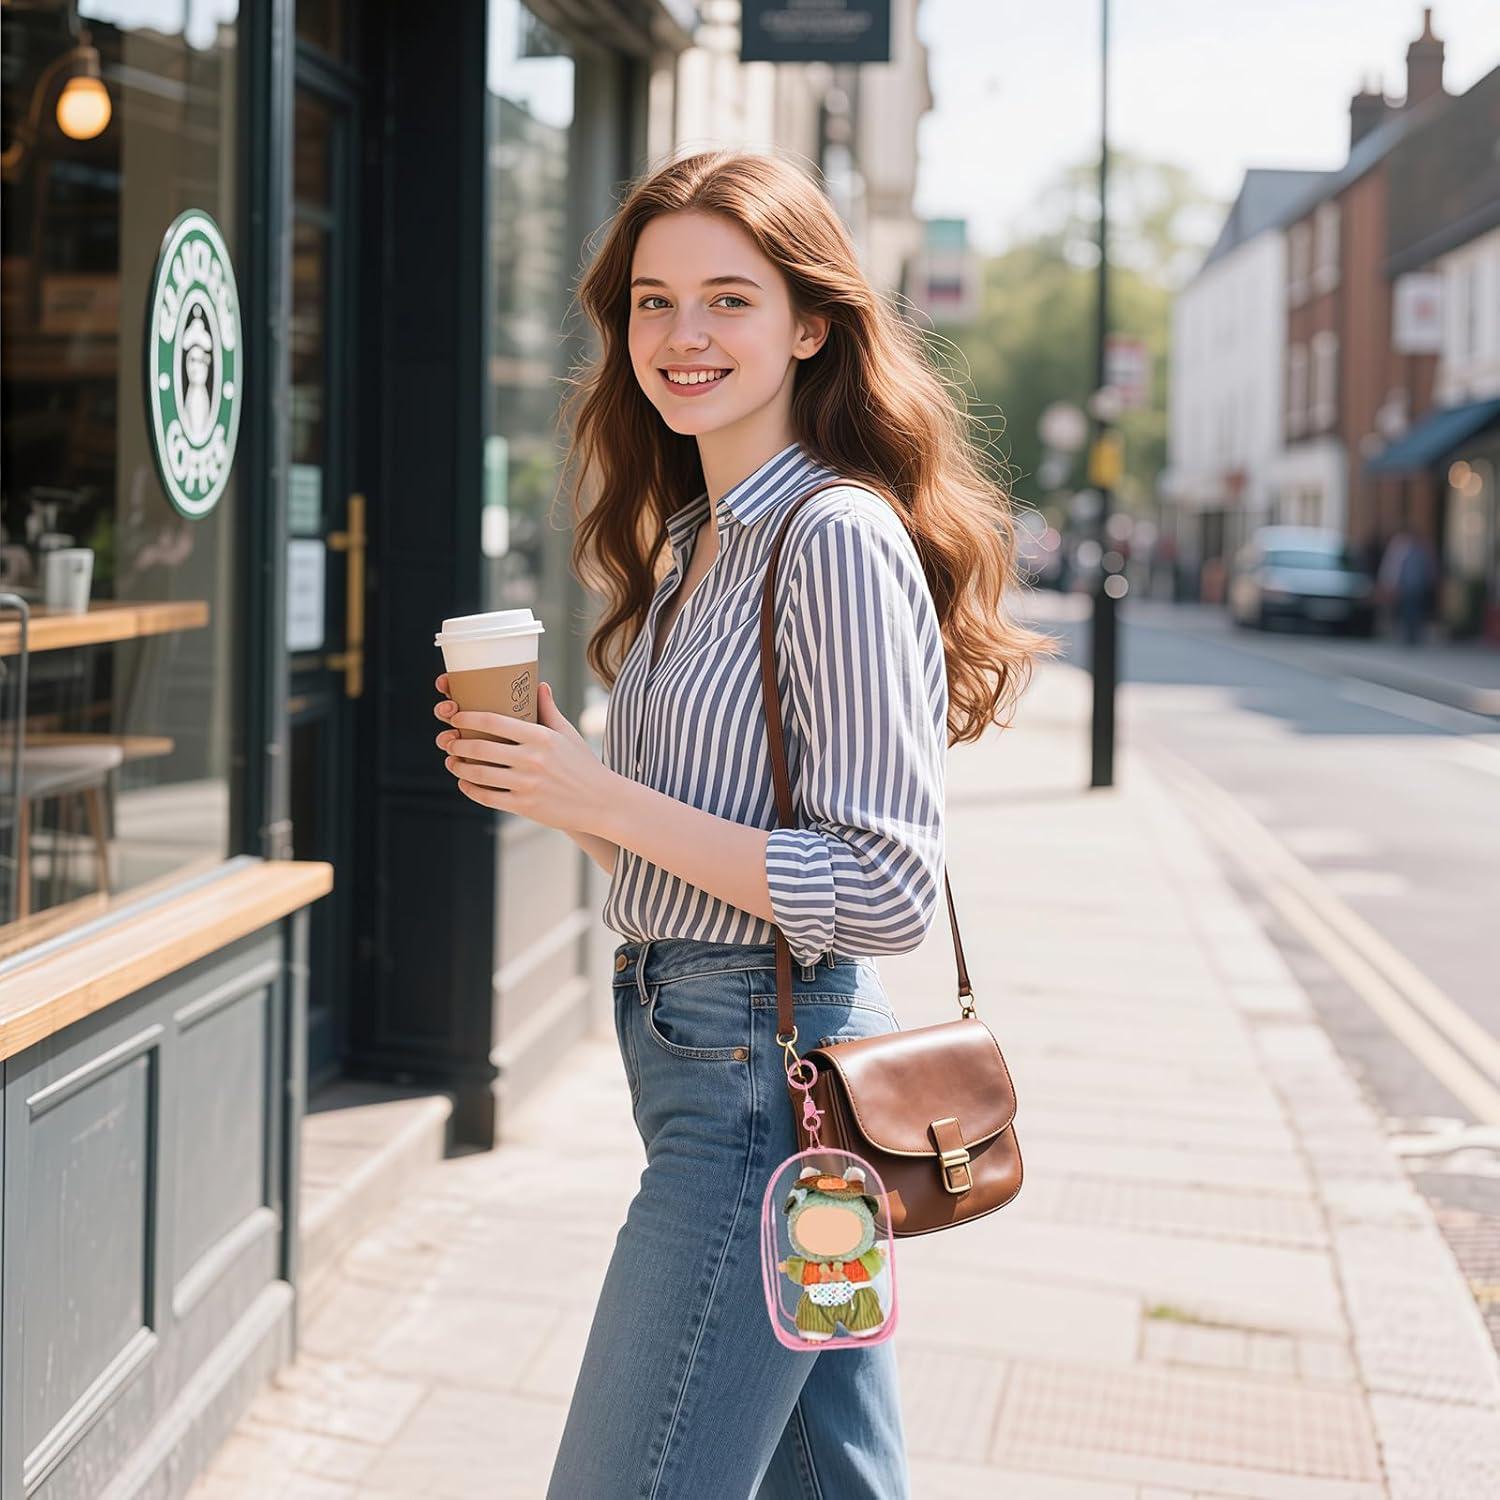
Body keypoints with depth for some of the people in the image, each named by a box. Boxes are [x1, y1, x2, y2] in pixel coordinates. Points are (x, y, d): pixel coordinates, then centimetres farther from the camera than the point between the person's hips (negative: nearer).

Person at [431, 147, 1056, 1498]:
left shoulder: (839, 541, -15)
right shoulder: (693, 543, 14)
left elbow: (887, 893, -20)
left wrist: (607, 801, -19)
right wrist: (542, 775, 2)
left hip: (766, 1072, -9)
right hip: (708, 1051, 9)